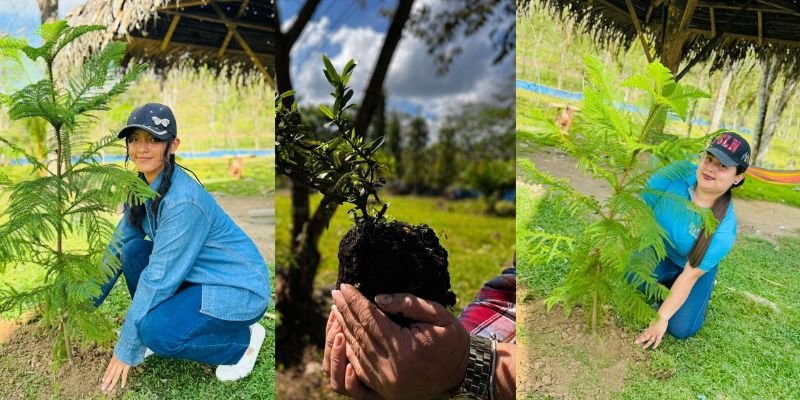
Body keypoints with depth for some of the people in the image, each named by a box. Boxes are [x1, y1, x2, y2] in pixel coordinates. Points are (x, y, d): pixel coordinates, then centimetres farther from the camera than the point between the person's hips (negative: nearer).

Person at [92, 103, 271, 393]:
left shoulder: (183, 201, -27)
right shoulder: (143, 187, -1)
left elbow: (159, 278, -25)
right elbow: (118, 246, 8)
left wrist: (125, 350, -17)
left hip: (240, 290, -8)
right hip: (197, 277, 8)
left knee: (157, 332, -26)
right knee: (133, 250, -9)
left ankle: (243, 340, 0)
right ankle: (160, 327, 10)